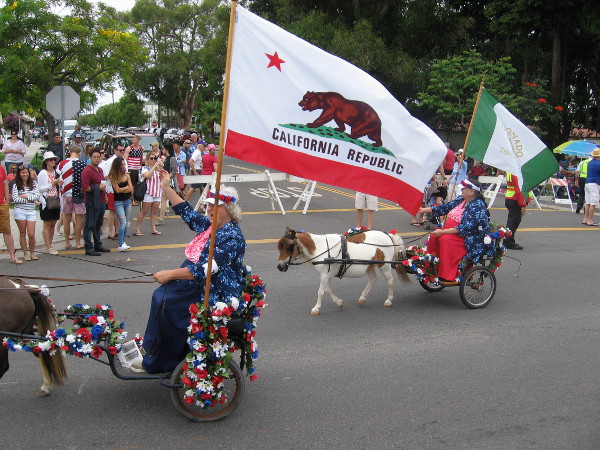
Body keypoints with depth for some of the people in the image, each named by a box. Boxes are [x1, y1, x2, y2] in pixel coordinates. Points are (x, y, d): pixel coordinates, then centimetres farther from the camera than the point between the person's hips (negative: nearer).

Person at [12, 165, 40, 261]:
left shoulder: (33, 184, 8)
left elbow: (37, 196, -3)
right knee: (22, 233, 5)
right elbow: (15, 199, -10)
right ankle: (26, 253, 14)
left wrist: (25, 196, -10)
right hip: (20, 211, -1)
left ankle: (32, 252, 14)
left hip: (31, 211, 1)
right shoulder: (16, 185, 1)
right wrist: (31, 199, -10)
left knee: (31, 235, -3)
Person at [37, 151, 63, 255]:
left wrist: (60, 184, -3)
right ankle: (48, 247, 1)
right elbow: (40, 188, -11)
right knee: (47, 225, -2)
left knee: (53, 224, 8)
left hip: (56, 201, 5)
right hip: (46, 201, -5)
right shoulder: (42, 173, -6)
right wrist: (52, 184, -16)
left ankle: (50, 245, 16)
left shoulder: (57, 172, 10)